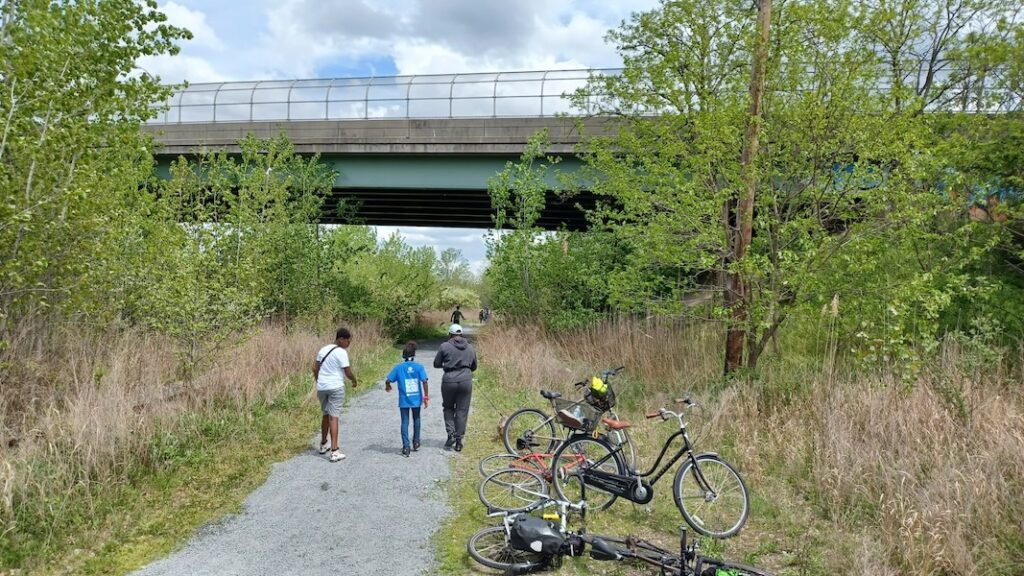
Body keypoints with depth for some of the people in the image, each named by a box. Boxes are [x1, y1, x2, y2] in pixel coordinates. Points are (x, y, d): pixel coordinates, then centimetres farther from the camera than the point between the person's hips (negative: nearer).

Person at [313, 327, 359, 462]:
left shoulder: (323, 349, 10)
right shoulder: (341, 352, -12)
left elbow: (315, 368, 14)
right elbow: (348, 372, -12)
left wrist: (317, 378, 30)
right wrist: (354, 381, 7)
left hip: (322, 387, 7)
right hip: (336, 387, -7)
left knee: (326, 415, 21)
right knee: (334, 417, -6)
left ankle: (323, 445, 34)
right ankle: (334, 451, -7)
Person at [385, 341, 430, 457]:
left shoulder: (398, 367, -5)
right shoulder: (419, 367, -6)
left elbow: (388, 380, -6)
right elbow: (424, 382, -13)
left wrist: (388, 387, 17)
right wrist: (426, 397, -6)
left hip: (404, 400, -1)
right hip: (416, 399, 1)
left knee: (405, 422, 5)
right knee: (416, 419, 20)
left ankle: (406, 447, 0)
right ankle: (416, 443, 30)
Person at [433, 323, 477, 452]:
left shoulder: (444, 346, -3)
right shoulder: (470, 348, 9)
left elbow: (436, 364, 3)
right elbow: (474, 367, 17)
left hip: (449, 381, -2)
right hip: (466, 381, 2)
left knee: (448, 408, 18)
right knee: (462, 411, 8)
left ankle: (451, 433, 3)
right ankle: (459, 441, 10)